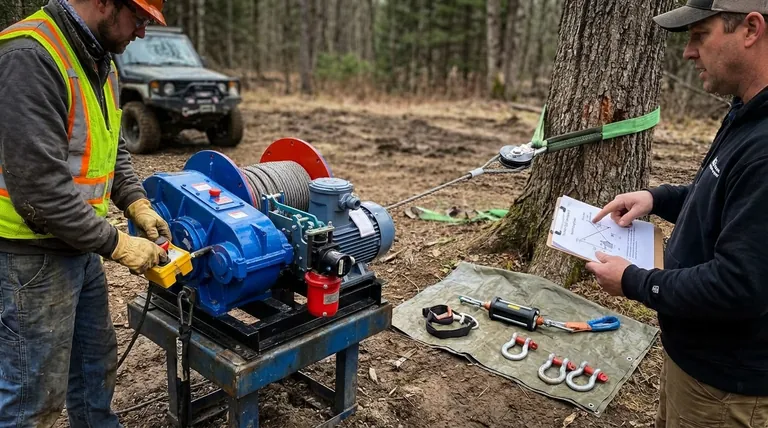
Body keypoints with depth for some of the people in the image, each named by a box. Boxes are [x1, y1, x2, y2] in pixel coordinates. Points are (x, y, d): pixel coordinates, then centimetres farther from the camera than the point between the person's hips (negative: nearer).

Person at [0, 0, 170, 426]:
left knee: (95, 365, 23)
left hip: (79, 246, 9)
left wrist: (137, 203, 2)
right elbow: (39, 185, -26)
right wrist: (116, 244, -19)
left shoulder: (99, 60, 7)